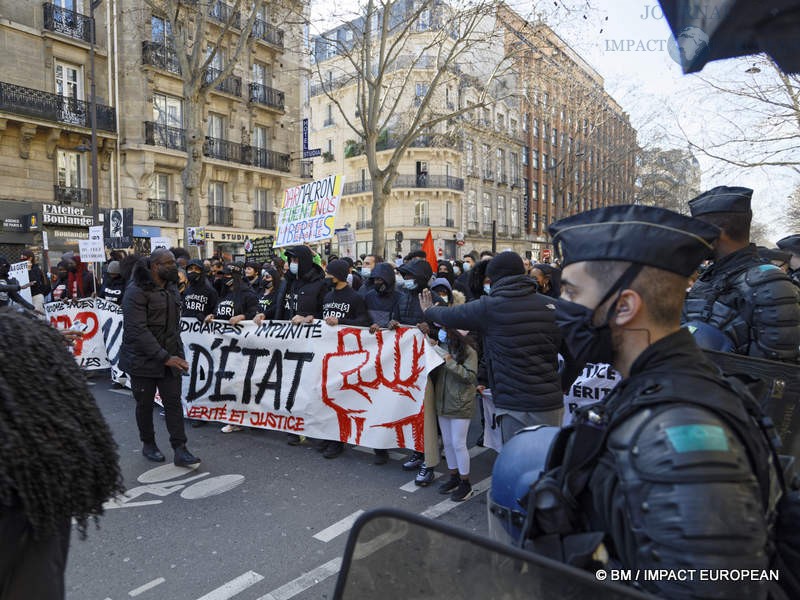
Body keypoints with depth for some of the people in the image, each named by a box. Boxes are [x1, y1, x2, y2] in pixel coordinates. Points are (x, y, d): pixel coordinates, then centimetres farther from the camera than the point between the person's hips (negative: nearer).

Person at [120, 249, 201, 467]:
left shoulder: (171, 289, 9)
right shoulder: (136, 291, -16)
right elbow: (138, 330, -22)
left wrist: (179, 355, 10)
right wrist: (164, 357, -25)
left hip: (169, 357, 6)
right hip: (143, 359, -6)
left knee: (174, 402, 2)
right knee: (145, 404, 10)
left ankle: (180, 450, 5)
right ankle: (148, 444, 30)